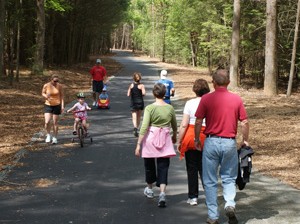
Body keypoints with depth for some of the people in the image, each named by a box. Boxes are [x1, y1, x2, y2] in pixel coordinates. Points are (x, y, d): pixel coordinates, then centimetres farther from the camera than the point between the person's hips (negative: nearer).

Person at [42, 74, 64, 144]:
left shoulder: (60, 86, -7)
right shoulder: (46, 85, -8)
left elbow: (61, 96, 0)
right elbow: (43, 93, 7)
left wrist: (62, 106, -6)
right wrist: (46, 96, -16)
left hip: (57, 106, 0)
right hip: (48, 105, 0)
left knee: (55, 123, 5)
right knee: (47, 122, -12)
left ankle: (54, 138, 19)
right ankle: (48, 135, 13)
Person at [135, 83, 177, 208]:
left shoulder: (150, 108, -10)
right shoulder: (170, 108, 0)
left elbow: (144, 127, -15)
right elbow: (174, 126, 14)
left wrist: (138, 144, -11)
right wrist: (174, 136, 34)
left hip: (150, 139, -1)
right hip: (165, 139, 1)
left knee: (149, 165, 18)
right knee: (163, 167, 4)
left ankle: (149, 189, 37)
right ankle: (162, 193, -12)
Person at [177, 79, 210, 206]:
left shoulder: (190, 103, -8)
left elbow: (184, 125, -9)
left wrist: (179, 141, -1)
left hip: (191, 138, -2)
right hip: (206, 139, 2)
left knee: (192, 169, 8)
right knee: (204, 168, 13)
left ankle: (193, 197, 13)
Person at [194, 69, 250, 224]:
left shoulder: (206, 99, -6)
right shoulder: (237, 99, -1)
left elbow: (198, 122, -4)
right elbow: (244, 122, 2)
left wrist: (197, 140, 10)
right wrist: (245, 140, 16)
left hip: (211, 142, -1)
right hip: (230, 142, 2)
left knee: (210, 181, 10)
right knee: (229, 178, 18)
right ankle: (230, 204, -6)